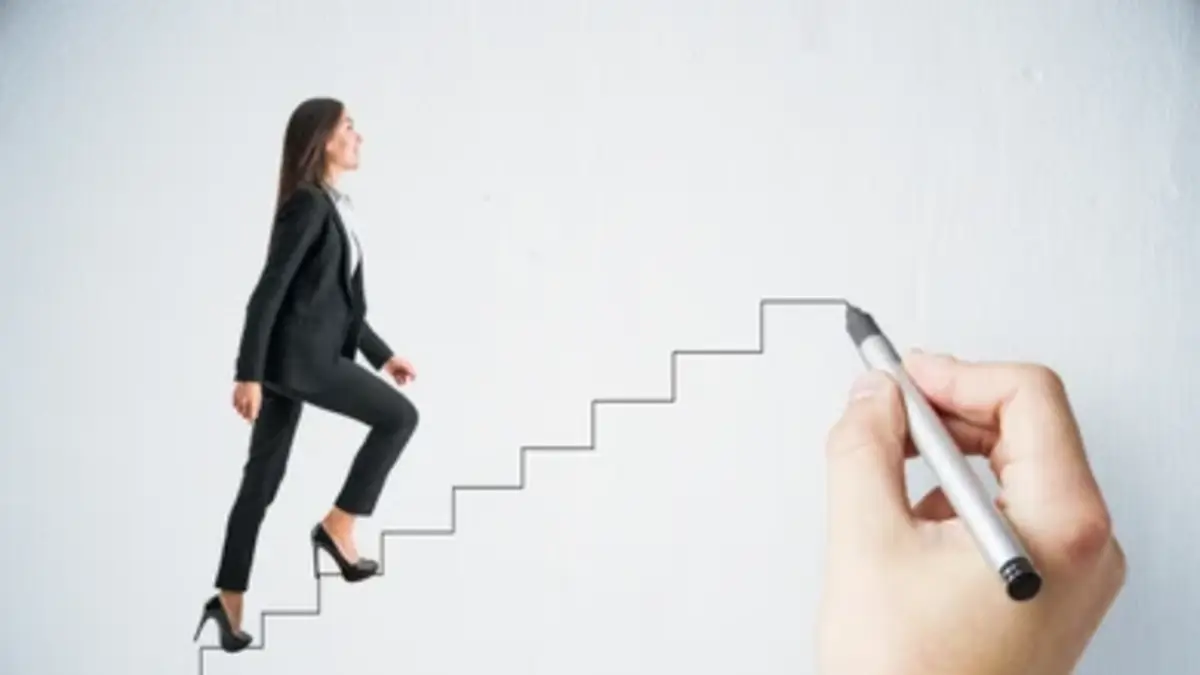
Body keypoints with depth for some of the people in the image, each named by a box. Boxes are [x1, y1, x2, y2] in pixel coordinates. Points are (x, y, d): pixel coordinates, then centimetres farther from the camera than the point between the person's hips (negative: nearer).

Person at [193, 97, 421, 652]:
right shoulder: (307, 204, -13)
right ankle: (338, 527, 5)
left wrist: (382, 353, 21)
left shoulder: (334, 206, 16)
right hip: (298, 355, -9)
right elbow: (269, 291, -17)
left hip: (300, 354, 9)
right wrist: (248, 374, -20)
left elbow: (339, 299, 22)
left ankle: (229, 599, 17)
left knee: (262, 478, 11)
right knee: (399, 416, -1)